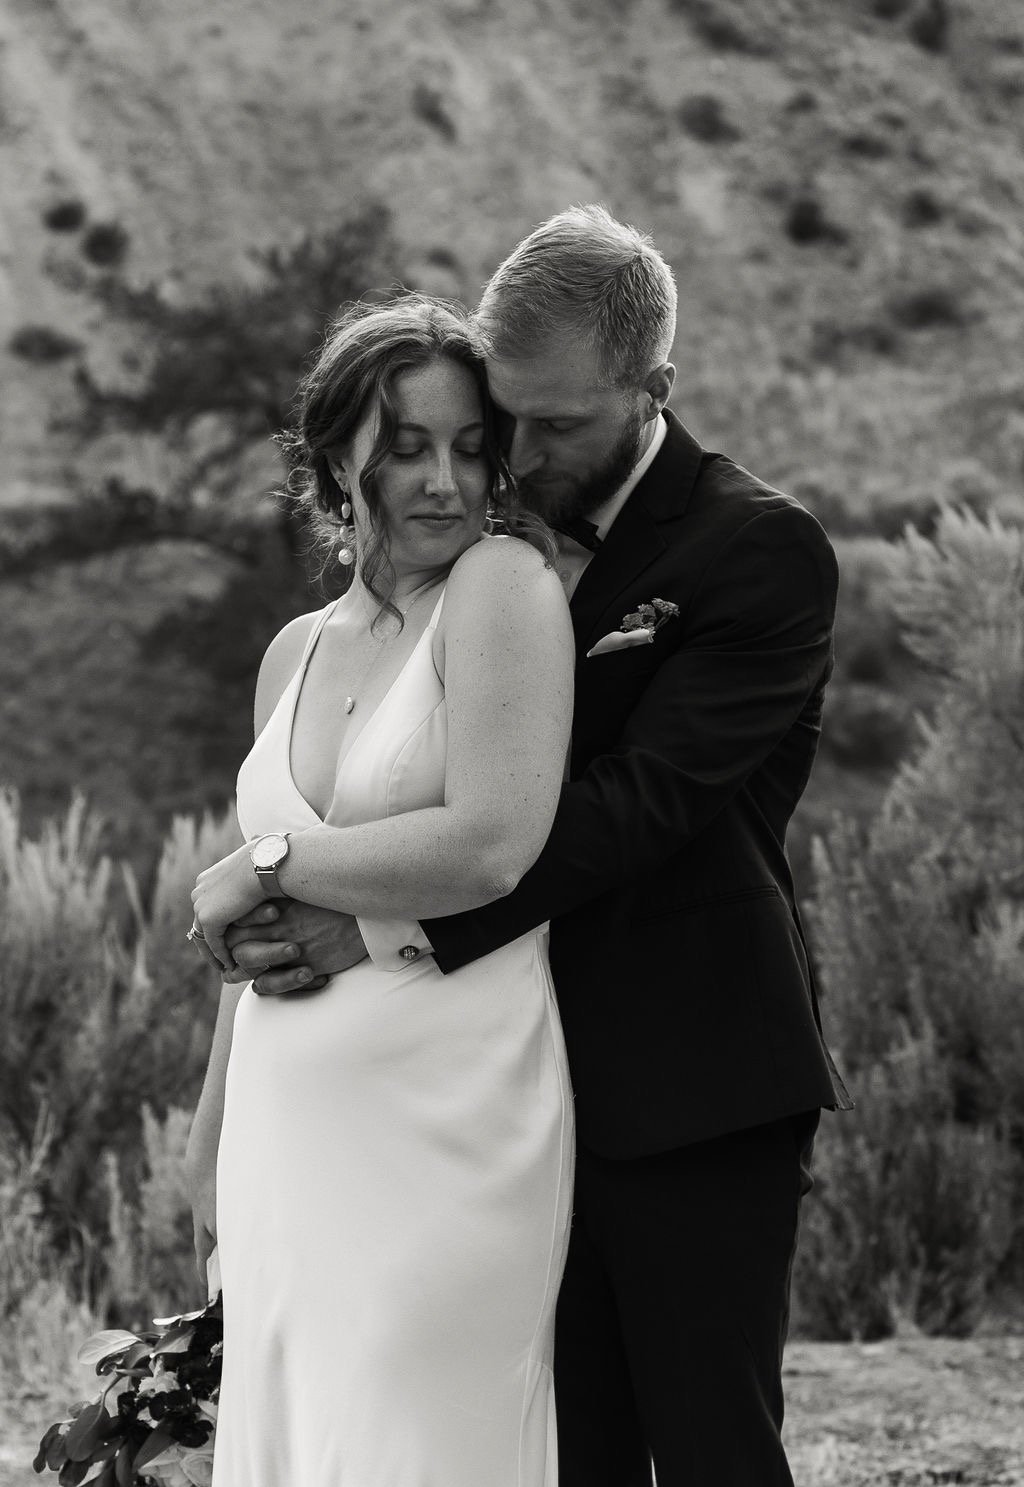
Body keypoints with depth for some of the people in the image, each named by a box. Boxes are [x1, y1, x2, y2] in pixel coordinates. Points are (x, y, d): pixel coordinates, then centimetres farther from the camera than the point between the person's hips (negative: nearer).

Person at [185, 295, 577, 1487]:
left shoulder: (504, 583, -6)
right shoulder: (298, 651, 13)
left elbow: (490, 848, -18)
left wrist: (266, 865, -7)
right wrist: (211, 1142, 23)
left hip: (442, 1129, -6)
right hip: (292, 1130, 6)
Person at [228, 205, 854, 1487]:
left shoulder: (761, 552, -9)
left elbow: (646, 796, -18)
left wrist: (394, 932, -23)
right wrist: (288, 890, -5)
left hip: (690, 1092, -6)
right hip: (539, 1083, 6)